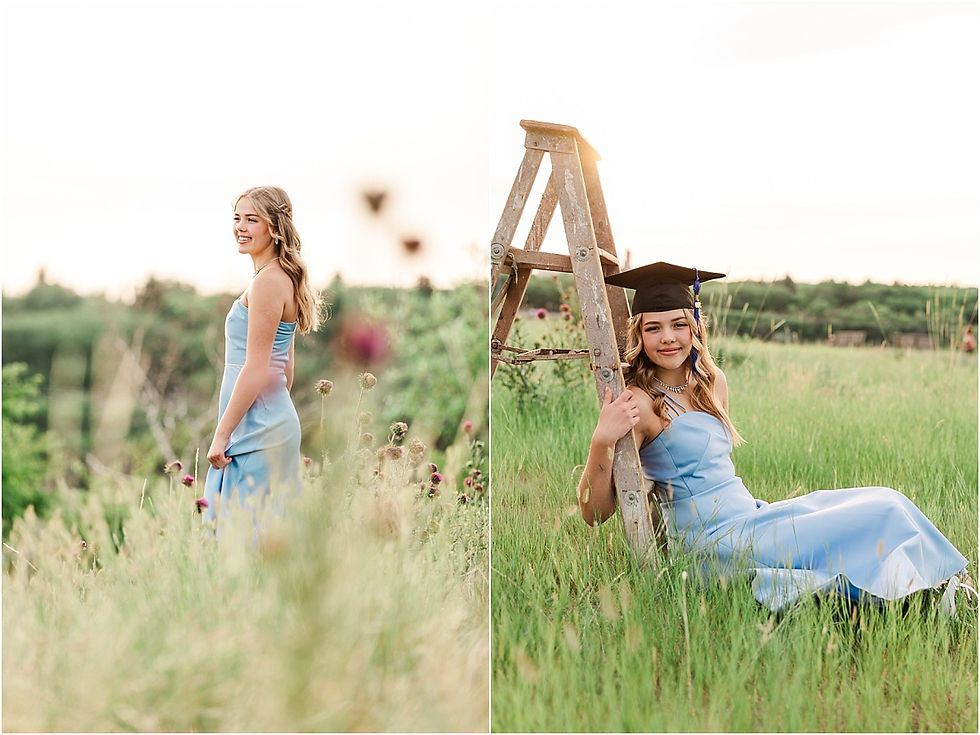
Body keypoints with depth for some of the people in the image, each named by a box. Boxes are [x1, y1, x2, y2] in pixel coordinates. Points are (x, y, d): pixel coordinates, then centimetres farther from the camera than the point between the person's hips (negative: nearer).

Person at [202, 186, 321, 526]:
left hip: (256, 427, -10)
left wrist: (222, 433, -16)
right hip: (276, 418, 10)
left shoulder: (267, 282, -15)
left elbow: (256, 369, -19)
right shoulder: (285, 279, 14)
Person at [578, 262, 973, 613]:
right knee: (881, 514, -8)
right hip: (712, 546, -8)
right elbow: (595, 512, -20)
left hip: (752, 516, 8)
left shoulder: (713, 383, 8)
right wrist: (601, 439, -34)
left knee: (879, 500, 1)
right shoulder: (639, 403, -15)